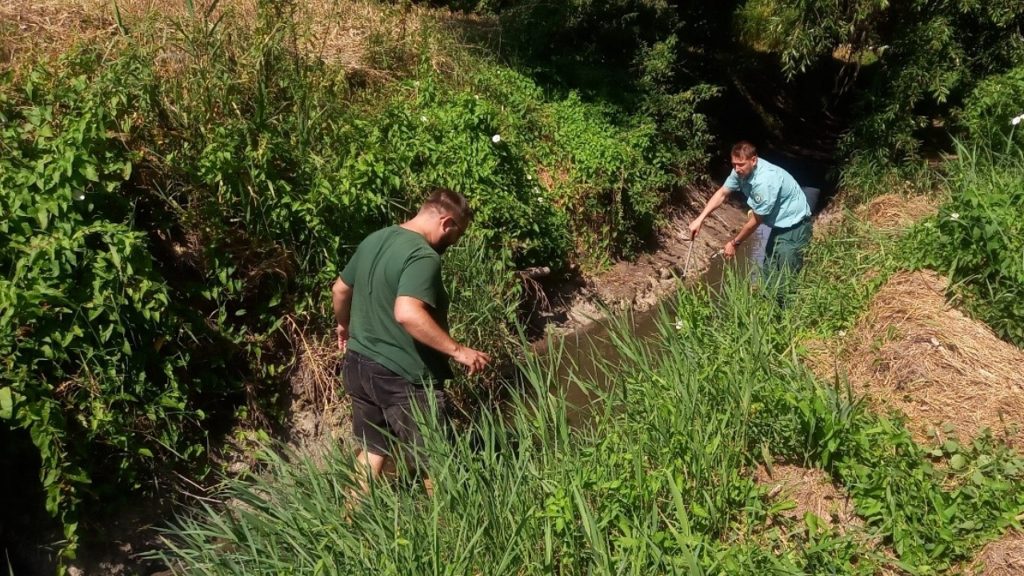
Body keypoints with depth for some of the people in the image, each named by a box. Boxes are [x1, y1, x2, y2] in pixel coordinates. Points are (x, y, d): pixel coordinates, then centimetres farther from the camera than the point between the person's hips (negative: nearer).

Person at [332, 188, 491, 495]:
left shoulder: (374, 239, 8)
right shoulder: (423, 256, -21)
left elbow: (340, 290, 19)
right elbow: (407, 313, -36)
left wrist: (344, 326, 36)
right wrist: (457, 350, -30)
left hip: (358, 364, 9)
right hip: (401, 377, -9)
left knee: (371, 451, 23)